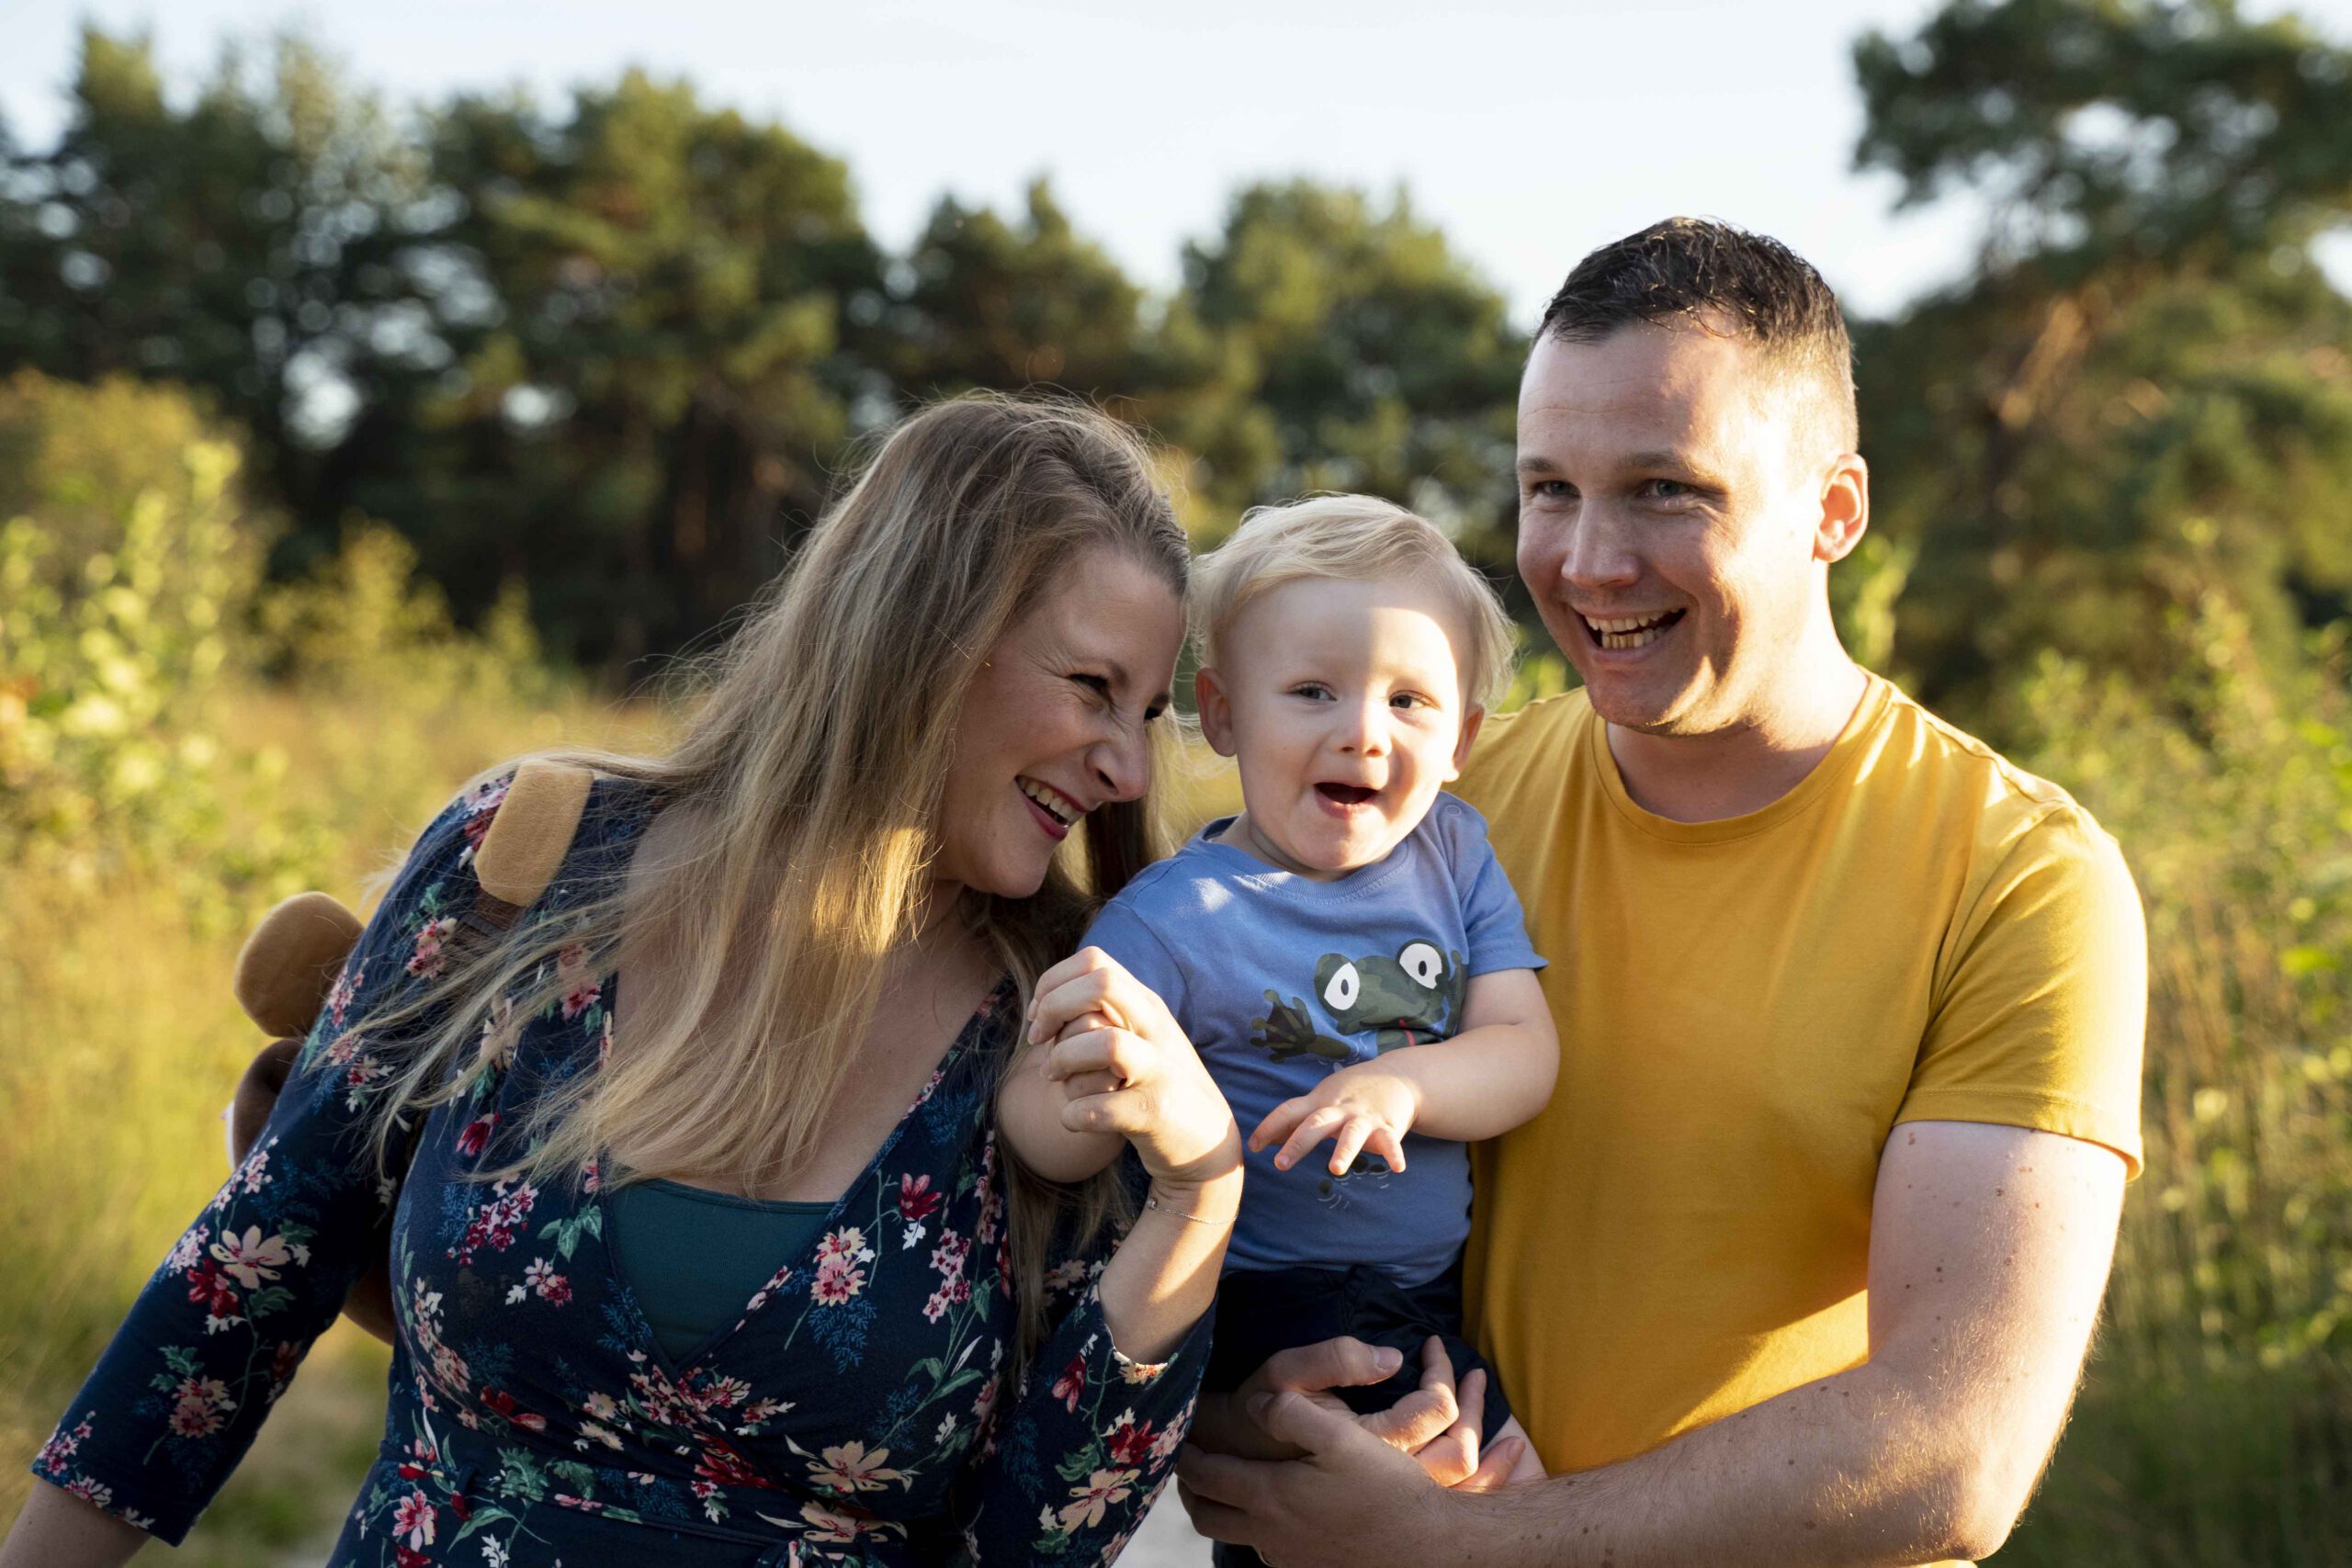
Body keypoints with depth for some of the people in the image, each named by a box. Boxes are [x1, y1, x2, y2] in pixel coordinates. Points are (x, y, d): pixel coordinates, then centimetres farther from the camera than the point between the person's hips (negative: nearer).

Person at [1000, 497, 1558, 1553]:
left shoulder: (1452, 853, 3)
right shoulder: (1175, 917, -14)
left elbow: (1526, 1052, -3)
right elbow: (1046, 1146, -16)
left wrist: (1403, 1083, -23)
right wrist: (1091, 1095, -40)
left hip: (1436, 1302, 6)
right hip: (1267, 1318, -6)